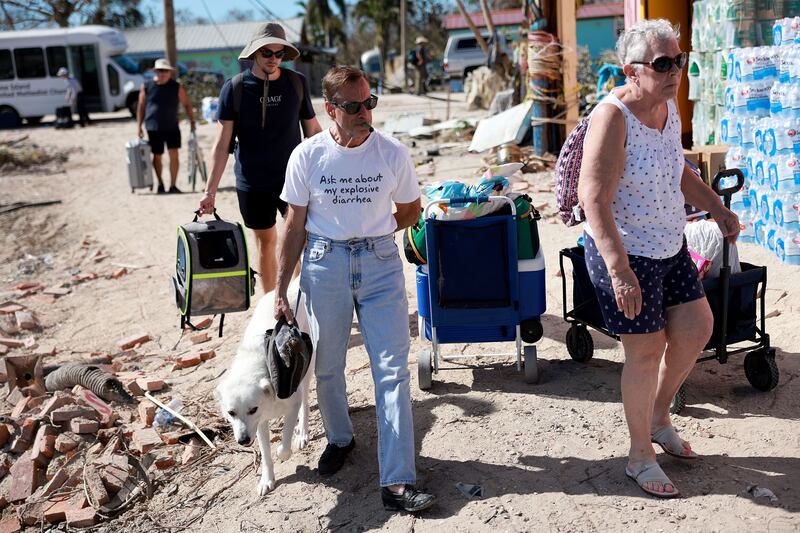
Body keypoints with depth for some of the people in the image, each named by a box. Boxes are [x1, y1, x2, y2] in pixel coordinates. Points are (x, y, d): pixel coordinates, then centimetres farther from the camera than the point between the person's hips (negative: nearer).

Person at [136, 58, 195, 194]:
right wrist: (139, 126, 4)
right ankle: (160, 184, 25)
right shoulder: (146, 86, 0)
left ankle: (173, 186, -1)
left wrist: (192, 121, -1)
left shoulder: (176, 87, -1)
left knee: (174, 155, -8)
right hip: (153, 128, 1)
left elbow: (187, 104, 6)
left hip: (172, 127, 0)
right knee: (157, 156, 8)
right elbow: (141, 106, 7)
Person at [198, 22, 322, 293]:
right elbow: (222, 142, -5)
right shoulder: (235, 88, -5)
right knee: (266, 243, 11)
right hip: (253, 183, 0)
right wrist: (210, 190, -8)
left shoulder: (297, 83, -1)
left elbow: (313, 129, 8)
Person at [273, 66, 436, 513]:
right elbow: (294, 227, 0)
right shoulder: (308, 156, -5)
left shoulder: (393, 153, -5)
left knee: (393, 368, -5)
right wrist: (281, 291, -1)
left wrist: (370, 236, 6)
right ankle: (340, 438, 41)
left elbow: (410, 212, 11)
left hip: (381, 263, 0)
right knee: (327, 366, 12)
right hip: (324, 264, 1)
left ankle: (398, 481, 0)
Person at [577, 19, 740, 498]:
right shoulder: (613, 117, -23)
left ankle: (659, 417, 37)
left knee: (697, 327, 14)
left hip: (670, 247, 9)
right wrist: (619, 269, -35)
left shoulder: (669, 107, 4)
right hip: (625, 255, -9)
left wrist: (719, 211, 24)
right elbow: (593, 198, -29)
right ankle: (641, 457, 21)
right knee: (646, 351, 1)